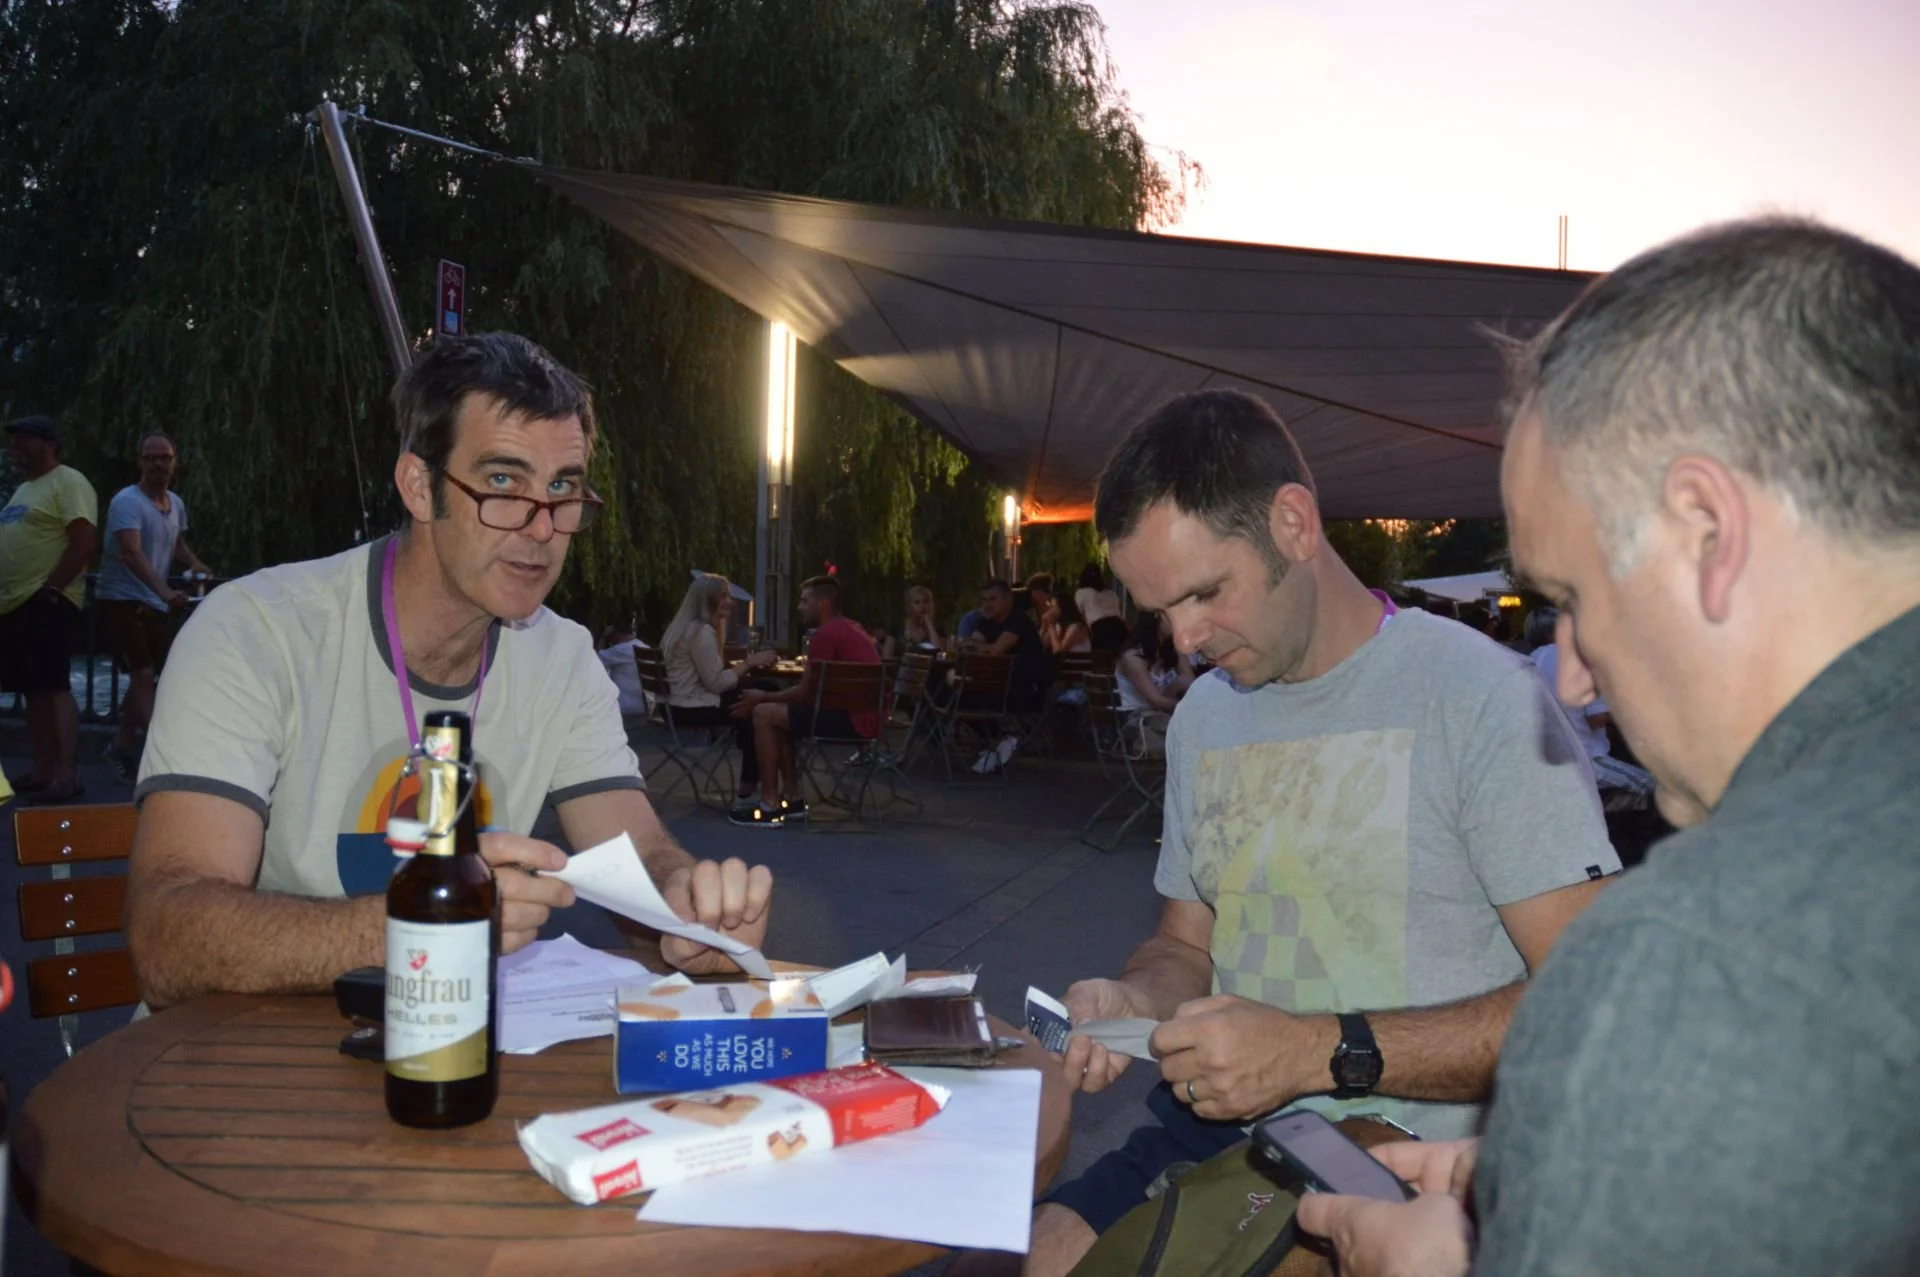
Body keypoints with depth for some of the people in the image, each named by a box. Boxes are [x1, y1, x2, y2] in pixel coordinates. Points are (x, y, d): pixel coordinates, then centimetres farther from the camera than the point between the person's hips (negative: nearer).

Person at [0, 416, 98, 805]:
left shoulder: (68, 483, -7)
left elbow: (84, 541, -16)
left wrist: (51, 588, -19)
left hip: (47, 603, -9)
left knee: (54, 687, -12)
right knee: (33, 691, 10)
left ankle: (68, 774, -12)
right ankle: (42, 770, 14)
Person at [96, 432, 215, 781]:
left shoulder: (176, 504, 7)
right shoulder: (127, 501, -19)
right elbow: (132, 554, -33)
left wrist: (194, 562, 4)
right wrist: (165, 592, -47)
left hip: (154, 605, 8)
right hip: (121, 601, -8)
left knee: (148, 675, 15)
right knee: (143, 674, -16)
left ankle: (122, 745, 29)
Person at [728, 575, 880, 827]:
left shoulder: (826, 634, -13)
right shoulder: (849, 629, 19)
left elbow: (805, 693, -9)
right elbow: (813, 691, 23)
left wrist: (762, 697, 5)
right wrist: (768, 696, 18)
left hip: (852, 720, -10)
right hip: (862, 716, 10)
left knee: (763, 714, -7)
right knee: (778, 713, 20)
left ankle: (771, 806, -4)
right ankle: (792, 799, 16)